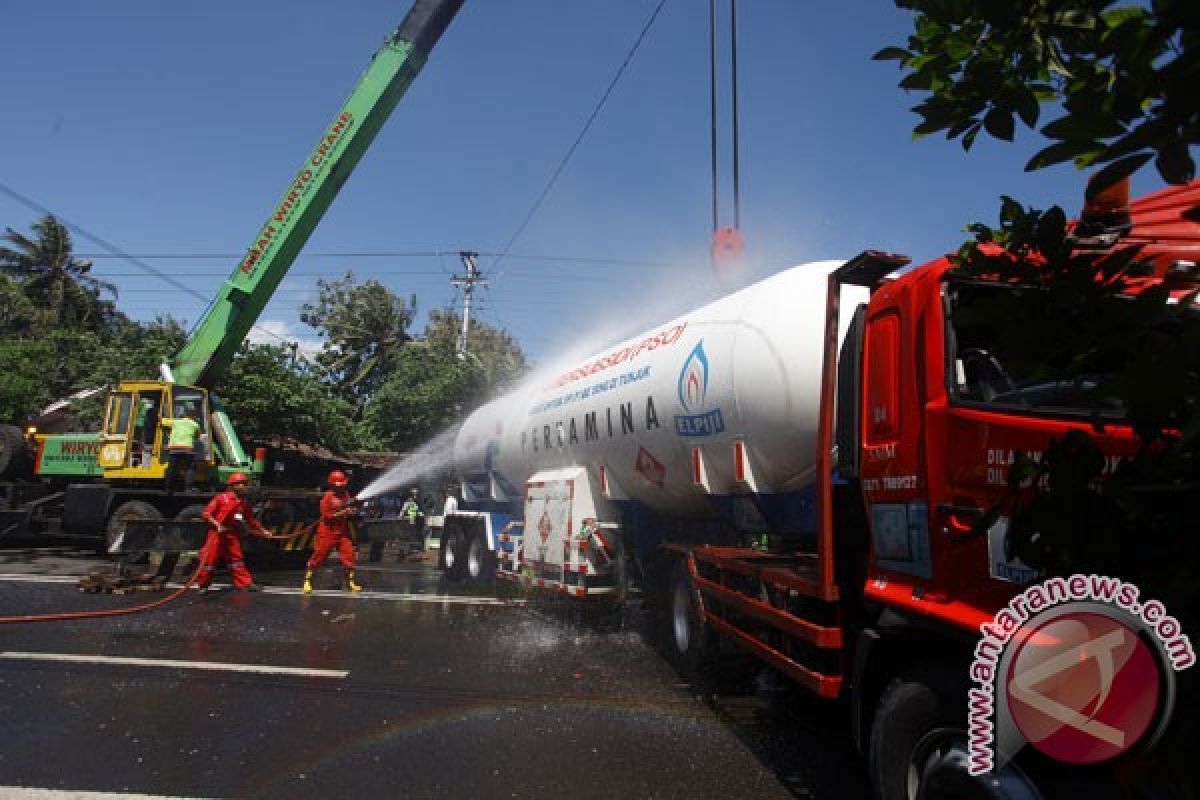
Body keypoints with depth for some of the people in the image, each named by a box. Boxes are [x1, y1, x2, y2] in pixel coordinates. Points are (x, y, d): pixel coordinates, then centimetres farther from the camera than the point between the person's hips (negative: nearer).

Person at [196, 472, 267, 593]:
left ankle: (245, 583, 11)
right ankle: (202, 585, 13)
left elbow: (251, 519, 13)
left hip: (232, 534, 6)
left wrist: (262, 530, 11)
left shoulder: (244, 503, 6)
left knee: (237, 558, 8)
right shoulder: (222, 498, -11)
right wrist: (217, 524, -21)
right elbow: (205, 513, -10)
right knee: (210, 558, -2)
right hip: (216, 533, -5)